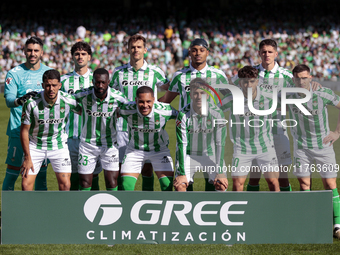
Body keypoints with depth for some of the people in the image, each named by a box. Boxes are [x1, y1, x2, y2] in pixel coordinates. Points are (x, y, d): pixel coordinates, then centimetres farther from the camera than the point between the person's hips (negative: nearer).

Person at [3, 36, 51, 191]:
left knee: (41, 170, 8)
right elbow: (8, 100, -14)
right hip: (19, 130, -4)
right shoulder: (14, 74, -4)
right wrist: (21, 100, -34)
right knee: (13, 169, -3)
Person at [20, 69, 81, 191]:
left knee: (65, 184, -7)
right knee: (26, 184, -8)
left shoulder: (68, 100, -18)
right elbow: (24, 130, -12)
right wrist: (27, 158, -13)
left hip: (59, 145, 1)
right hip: (35, 145, -1)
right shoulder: (32, 103, -22)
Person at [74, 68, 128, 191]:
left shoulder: (118, 97, -14)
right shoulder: (83, 95, -15)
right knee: (84, 183, 3)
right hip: (87, 143, 0)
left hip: (109, 145, 0)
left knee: (111, 183, -5)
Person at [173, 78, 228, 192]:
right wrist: (182, 173, -22)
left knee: (221, 184, -18)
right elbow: (182, 144, -17)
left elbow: (220, 144, -15)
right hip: (189, 155, 0)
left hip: (211, 155, 1)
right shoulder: (183, 115, -19)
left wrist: (220, 172, -19)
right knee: (179, 185, -19)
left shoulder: (217, 113, -18)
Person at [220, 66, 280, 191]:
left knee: (273, 182, -2)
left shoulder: (267, 97, -11)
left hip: (265, 146, 1)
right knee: (237, 184, -5)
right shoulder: (232, 99, -13)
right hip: (242, 148, -1)